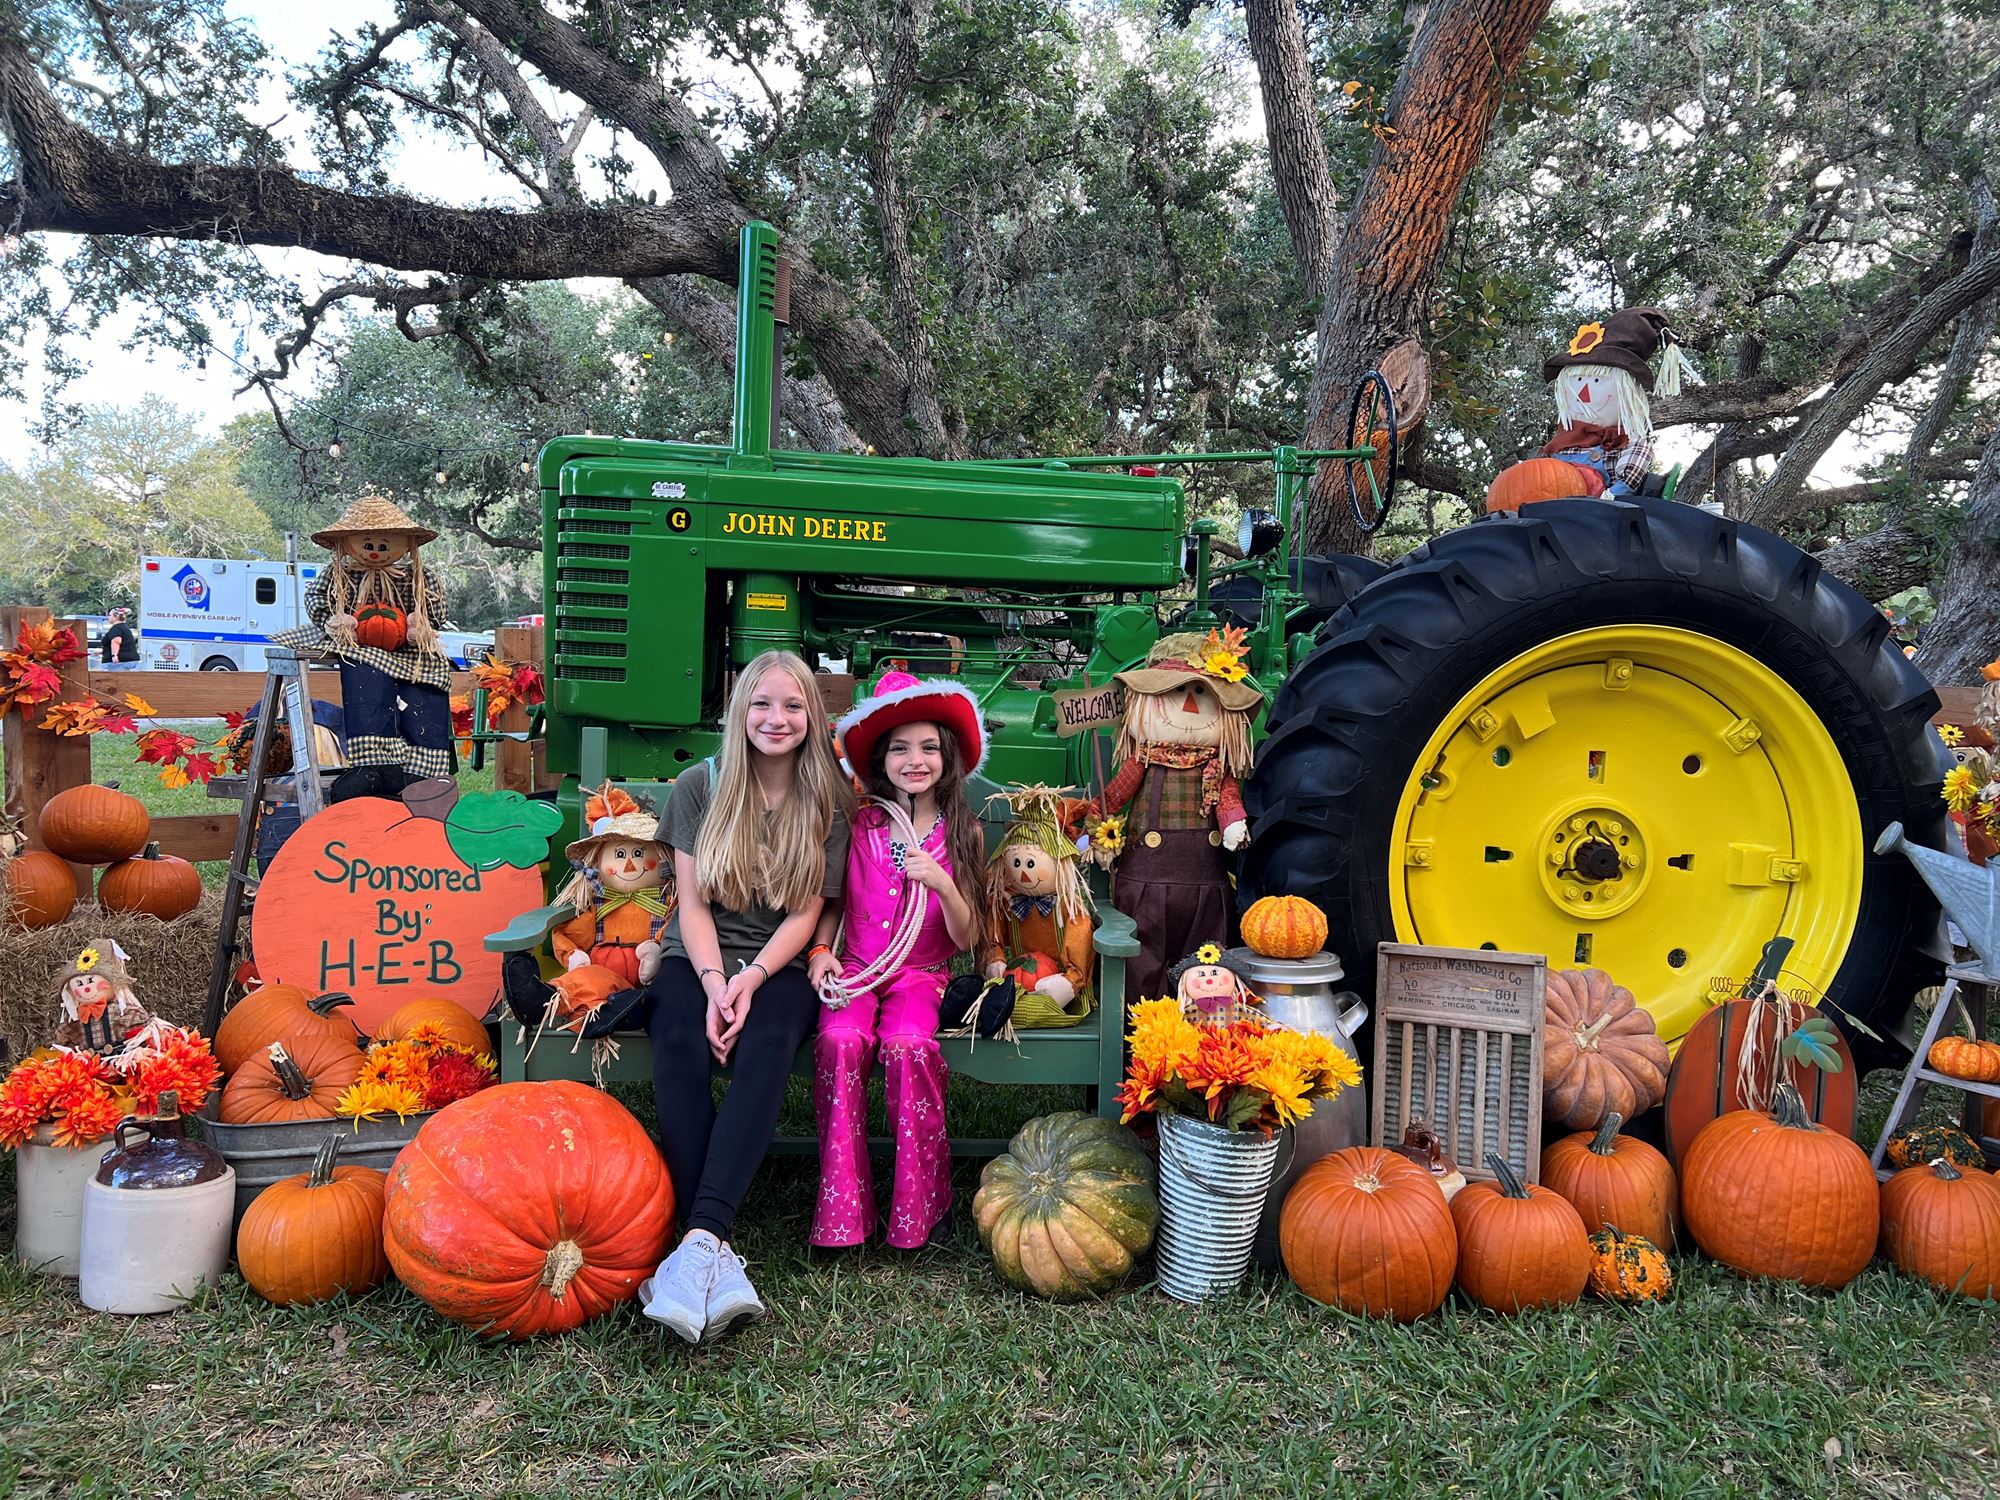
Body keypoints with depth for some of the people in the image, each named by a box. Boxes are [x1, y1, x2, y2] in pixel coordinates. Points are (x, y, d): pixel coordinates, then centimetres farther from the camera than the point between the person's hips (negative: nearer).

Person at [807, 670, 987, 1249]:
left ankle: (918, 1207, -15)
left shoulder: (963, 833, 3)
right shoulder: (860, 825, 6)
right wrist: (821, 950, -2)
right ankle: (842, 1210, -20)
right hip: (855, 968, 1)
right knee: (842, 1041, -30)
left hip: (921, 973, -1)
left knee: (908, 1046, -32)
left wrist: (944, 885, -18)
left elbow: (966, 939, 0)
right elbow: (834, 901, 17)